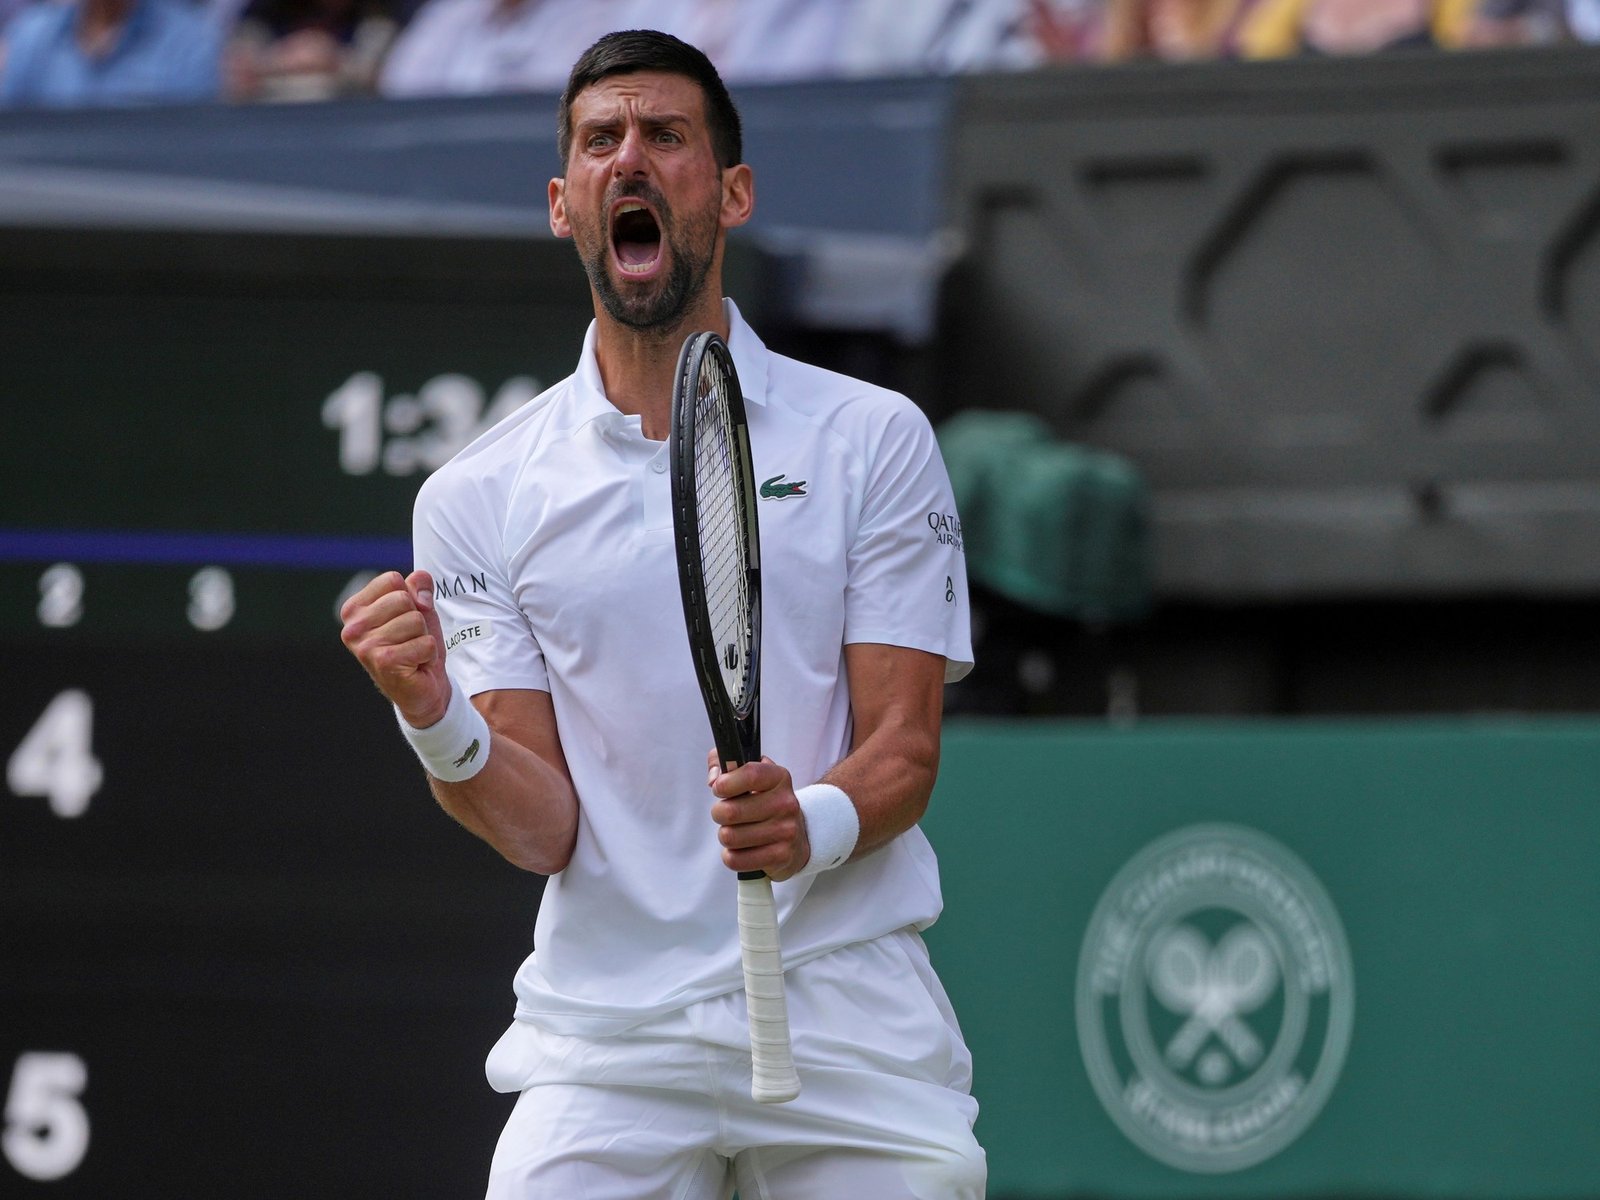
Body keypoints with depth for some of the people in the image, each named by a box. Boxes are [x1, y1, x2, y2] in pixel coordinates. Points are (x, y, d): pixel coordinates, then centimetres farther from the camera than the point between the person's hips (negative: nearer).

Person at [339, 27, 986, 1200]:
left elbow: (905, 750, -1)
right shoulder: (479, 498, 6)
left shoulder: (872, 439, 3)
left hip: (848, 1014, 0)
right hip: (603, 1035, 1)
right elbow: (544, 829, 0)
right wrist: (439, 728, -21)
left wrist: (811, 826, -23)